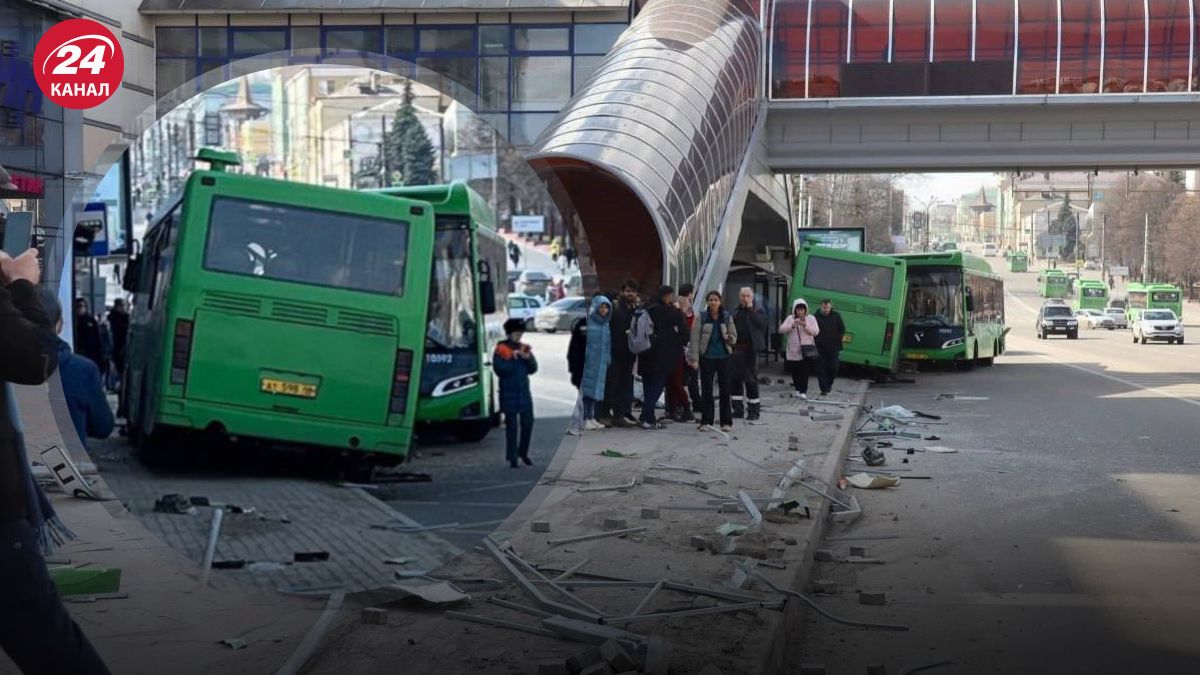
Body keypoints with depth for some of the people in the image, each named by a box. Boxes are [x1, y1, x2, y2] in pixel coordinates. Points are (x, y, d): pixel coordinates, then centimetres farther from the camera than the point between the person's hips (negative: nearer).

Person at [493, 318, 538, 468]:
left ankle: (523, 453, 25)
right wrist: (513, 358, -19)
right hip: (509, 394, -5)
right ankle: (512, 458, 3)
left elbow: (533, 369, 5)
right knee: (511, 426, -2)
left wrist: (528, 358, -13)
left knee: (528, 423, 7)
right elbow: (499, 369, -17)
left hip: (524, 392, 5)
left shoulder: (524, 348, 10)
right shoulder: (501, 349, -5)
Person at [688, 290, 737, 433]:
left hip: (723, 357, 2)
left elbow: (734, 337, 10)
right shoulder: (701, 317, -1)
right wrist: (694, 358, -10)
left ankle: (726, 422, 8)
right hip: (707, 357, -1)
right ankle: (706, 422, 6)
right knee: (706, 390, 1)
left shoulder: (727, 317, 5)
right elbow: (695, 339, -4)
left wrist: (729, 338, -14)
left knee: (725, 389, 2)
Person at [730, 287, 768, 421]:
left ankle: (753, 410, 5)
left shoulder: (758, 311, 2)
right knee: (735, 380, 6)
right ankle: (738, 409, 15)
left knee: (751, 380, -2)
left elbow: (761, 322, -17)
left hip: (750, 350, -5)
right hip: (736, 350, 5)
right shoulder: (736, 312, 15)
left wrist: (750, 308, -13)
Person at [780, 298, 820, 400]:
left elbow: (815, 331, -6)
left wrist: (805, 325, -19)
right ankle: (798, 389, 22)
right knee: (795, 372, 7)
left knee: (804, 371, -10)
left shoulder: (811, 319, 5)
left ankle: (803, 392, -10)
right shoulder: (790, 319, 7)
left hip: (806, 351, -2)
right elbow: (781, 329, -4)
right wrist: (792, 325, -19)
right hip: (793, 351, 2)